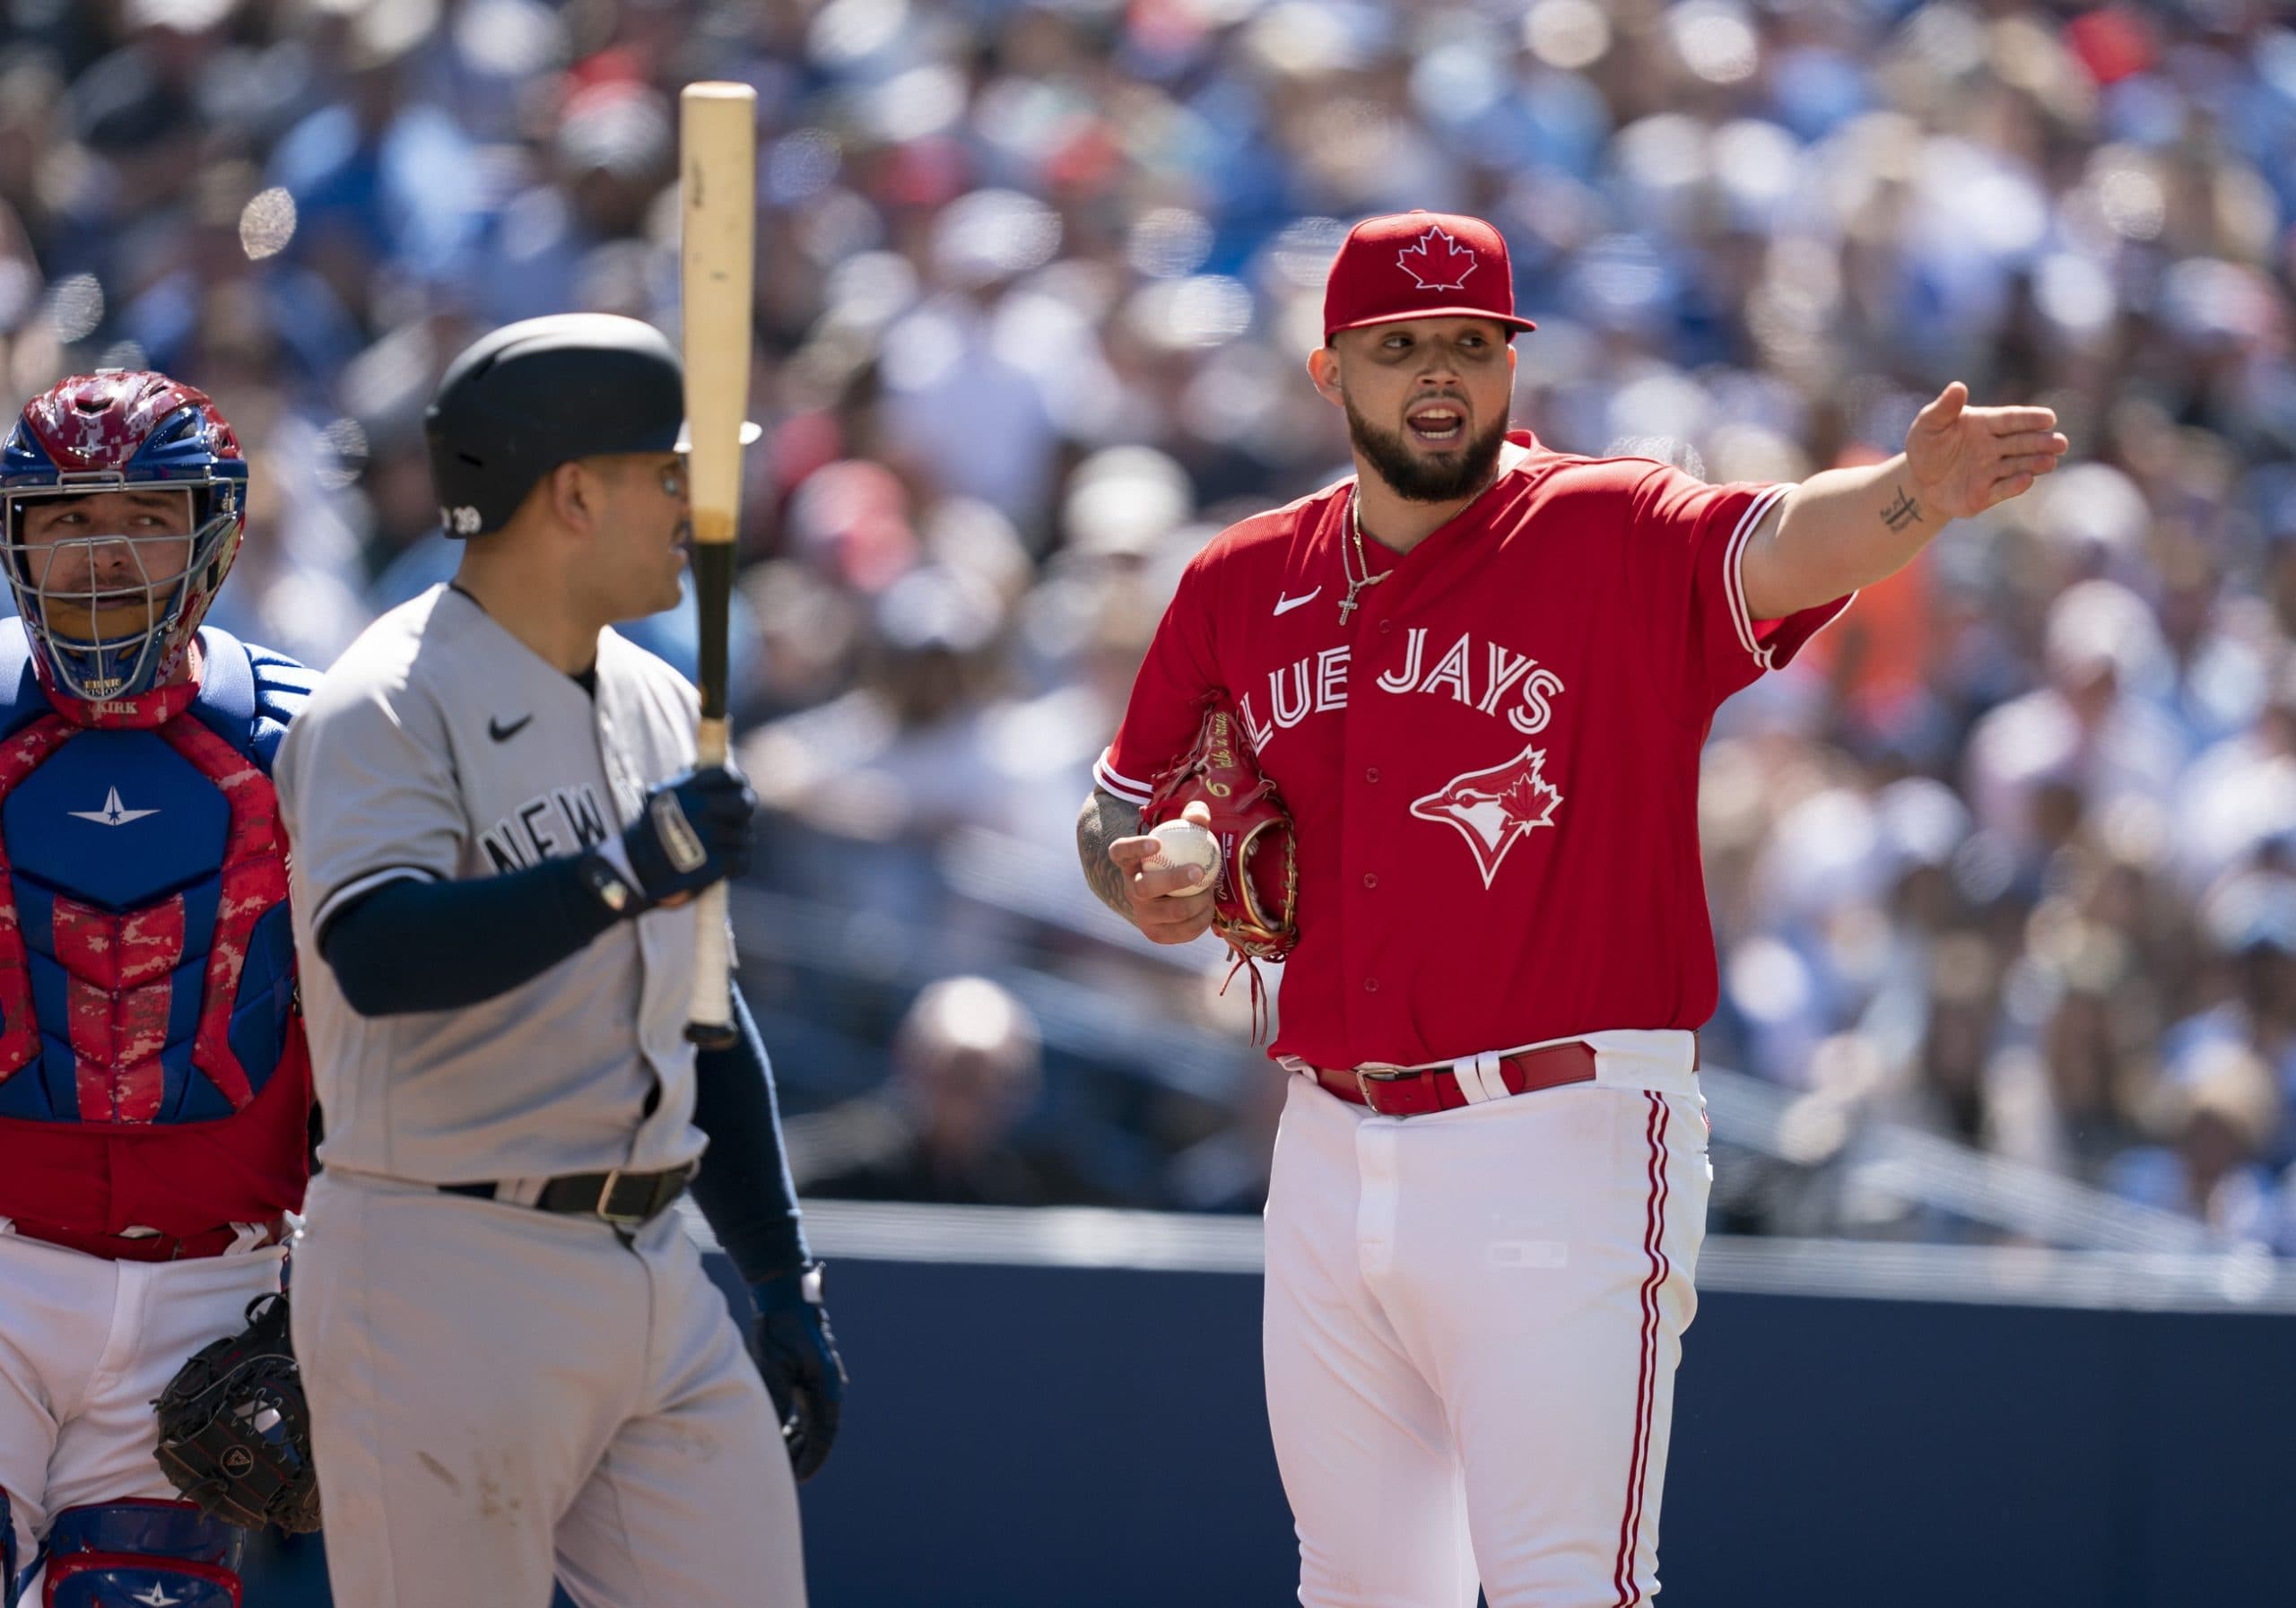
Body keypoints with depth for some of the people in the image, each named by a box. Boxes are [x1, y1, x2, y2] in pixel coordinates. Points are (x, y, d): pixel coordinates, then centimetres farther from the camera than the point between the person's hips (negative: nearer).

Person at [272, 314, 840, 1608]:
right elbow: (375, 954, -28)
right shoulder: (392, 708, -10)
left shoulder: (660, 708, 16)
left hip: (654, 1274, 8)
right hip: (450, 1291, -8)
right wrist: (614, 879, -38)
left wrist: (784, 1282, 19)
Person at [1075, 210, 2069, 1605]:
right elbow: (1120, 811, 21)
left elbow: (1781, 544, -28)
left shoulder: (1616, 540, -6)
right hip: (1331, 1159, 6)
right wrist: (1143, 885, -2)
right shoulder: (1242, 587, 9)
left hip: (1564, 1156, -5)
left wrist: (1914, 494, -49)